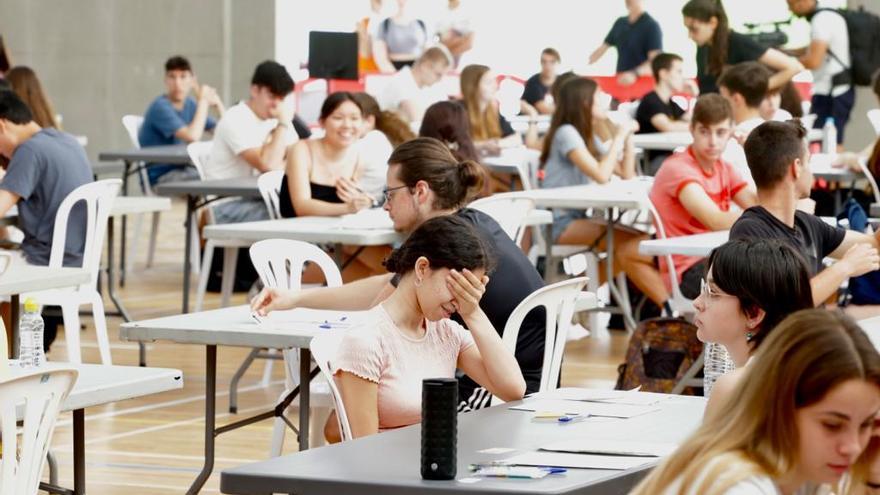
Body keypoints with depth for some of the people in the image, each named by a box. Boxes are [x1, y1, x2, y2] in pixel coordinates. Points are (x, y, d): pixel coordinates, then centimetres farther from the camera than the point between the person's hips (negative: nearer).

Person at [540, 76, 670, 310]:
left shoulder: (589, 137, 17)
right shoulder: (566, 133, -10)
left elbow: (627, 175, 15)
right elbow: (601, 176, -21)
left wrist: (628, 137, 6)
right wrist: (618, 138, -10)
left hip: (580, 218, 9)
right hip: (560, 223, -9)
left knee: (628, 249, -18)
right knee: (630, 246, -28)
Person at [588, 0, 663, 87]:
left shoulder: (651, 26, -11)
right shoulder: (620, 23, 11)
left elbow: (656, 60, -21)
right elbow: (603, 48, 18)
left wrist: (635, 74, -37)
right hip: (620, 81, 7)